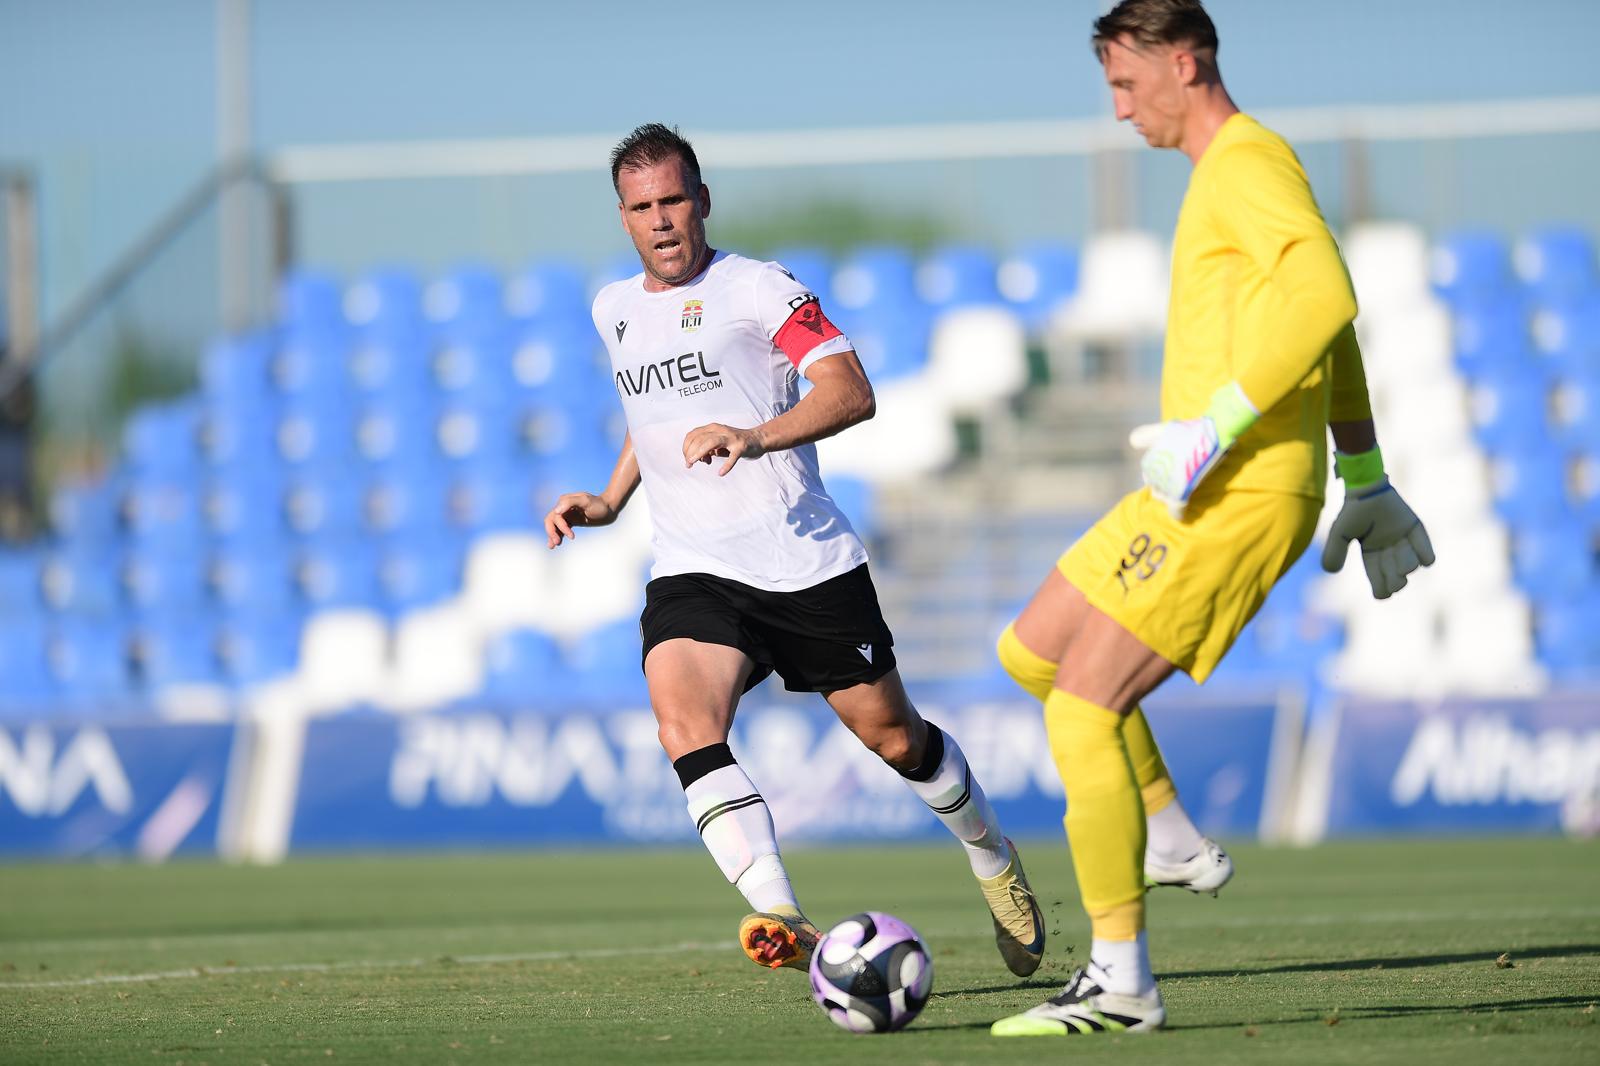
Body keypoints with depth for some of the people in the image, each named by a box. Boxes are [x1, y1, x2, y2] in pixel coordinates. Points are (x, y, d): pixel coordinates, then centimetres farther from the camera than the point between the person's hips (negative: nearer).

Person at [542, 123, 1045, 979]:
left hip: (808, 562, -4)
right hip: (692, 573, 4)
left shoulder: (757, 290, -6)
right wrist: (607, 501, 22)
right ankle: (782, 920, -36)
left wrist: (755, 437, -34)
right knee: (685, 729, -25)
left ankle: (996, 865, 37)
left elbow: (851, 393, -19)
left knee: (893, 738, 7)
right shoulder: (614, 310, 15)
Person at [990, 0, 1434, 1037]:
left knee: (1081, 712, -12)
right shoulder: (1230, 171, 21)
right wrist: (1366, 481, 33)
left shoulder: (1248, 160, -12)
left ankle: (1122, 979, -9)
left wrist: (1216, 427, -29)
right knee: (1030, 652, 16)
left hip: (1241, 498, -11)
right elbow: (1330, 328, 29)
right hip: (1197, 494, 11)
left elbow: (1323, 296, -28)